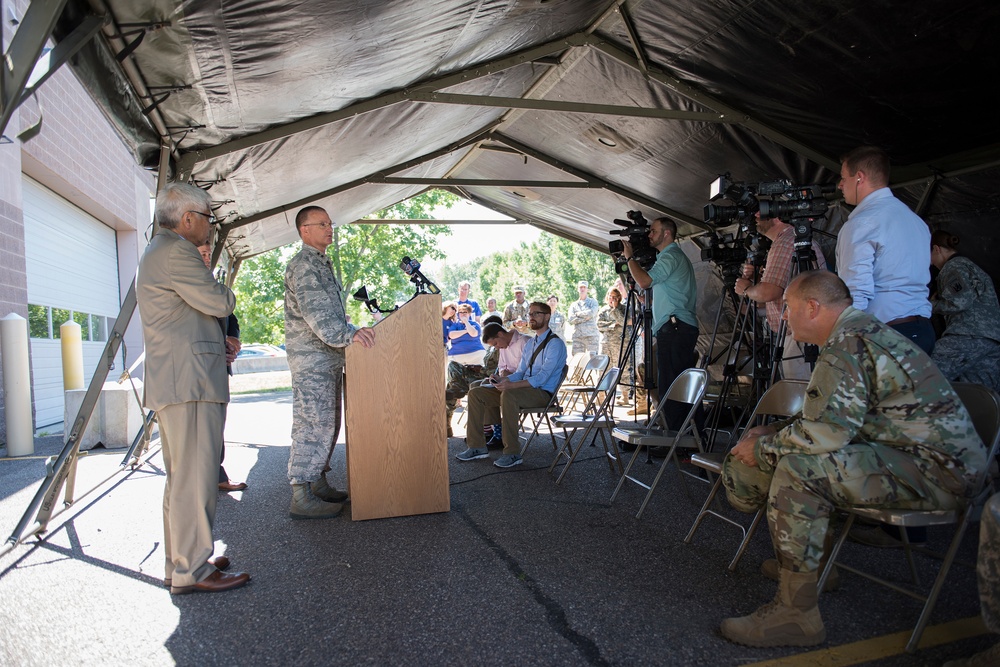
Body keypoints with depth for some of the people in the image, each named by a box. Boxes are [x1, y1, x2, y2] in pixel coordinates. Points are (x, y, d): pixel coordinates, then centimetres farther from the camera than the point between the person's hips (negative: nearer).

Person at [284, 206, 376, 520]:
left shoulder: (322, 264, 21)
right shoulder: (303, 265, -12)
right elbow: (314, 312, -25)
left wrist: (350, 333, 24)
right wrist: (347, 334, -35)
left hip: (329, 358, 11)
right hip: (311, 359, -11)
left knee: (327, 424, 15)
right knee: (312, 425, -9)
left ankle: (318, 483, 24)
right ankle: (301, 497, -4)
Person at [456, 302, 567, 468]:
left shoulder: (555, 343, -8)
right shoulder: (530, 344, 20)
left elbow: (542, 377, -20)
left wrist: (511, 385, -29)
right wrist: (503, 380, -4)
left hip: (542, 392, -9)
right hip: (523, 389, 9)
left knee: (508, 395, -39)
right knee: (475, 393, -3)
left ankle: (512, 453, -31)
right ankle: (477, 446, -2)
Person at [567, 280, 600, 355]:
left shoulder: (593, 301, 13)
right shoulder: (573, 305, 19)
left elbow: (592, 313, -8)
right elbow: (570, 319, 2)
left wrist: (578, 314, 3)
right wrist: (586, 317, -5)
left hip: (591, 335, -2)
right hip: (577, 336, 3)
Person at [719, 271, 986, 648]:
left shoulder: (848, 344, -20)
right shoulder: (861, 331, 13)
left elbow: (823, 434, -25)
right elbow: (832, 418, 20)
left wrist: (762, 447, -9)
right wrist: (771, 433, 11)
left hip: (937, 470, -11)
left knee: (797, 468, -25)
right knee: (789, 447, 13)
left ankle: (797, 613, -16)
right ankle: (809, 559, 21)